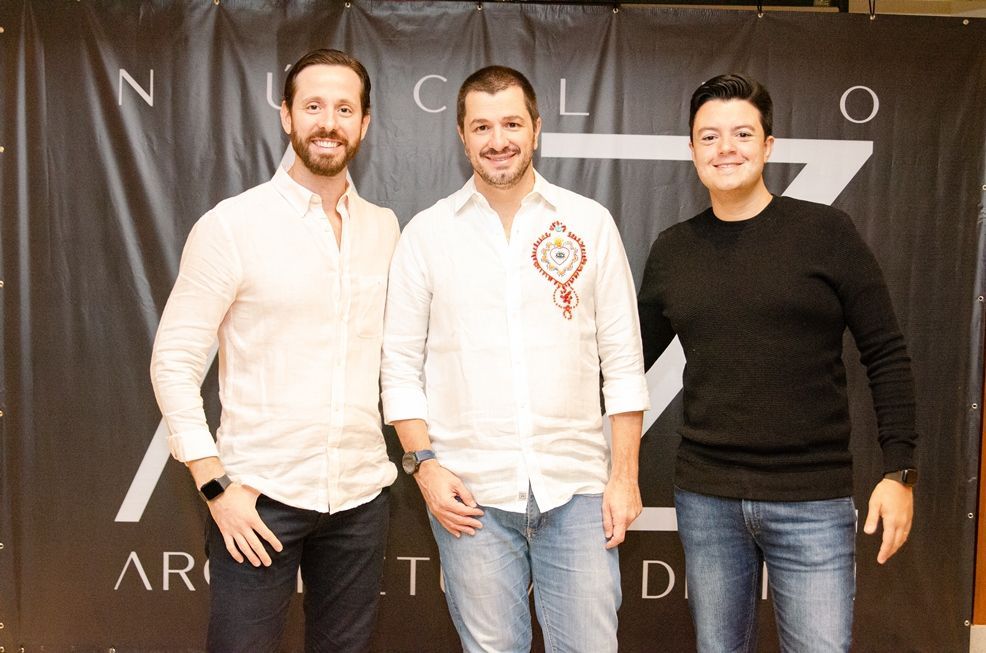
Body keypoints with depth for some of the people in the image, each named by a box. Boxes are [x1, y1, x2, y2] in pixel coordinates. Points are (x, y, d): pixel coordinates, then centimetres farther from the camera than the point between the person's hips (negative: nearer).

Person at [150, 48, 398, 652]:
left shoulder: (384, 228, 5)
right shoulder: (232, 225, -7)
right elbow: (174, 361, -7)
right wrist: (215, 484, -11)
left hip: (362, 493, 4)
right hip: (260, 495, -4)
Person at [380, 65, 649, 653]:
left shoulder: (590, 223, 3)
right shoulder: (427, 233, 3)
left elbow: (623, 360, 3)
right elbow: (401, 365, 4)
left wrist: (625, 474, -1)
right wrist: (424, 464, -5)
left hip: (577, 486, 0)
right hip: (469, 493, 0)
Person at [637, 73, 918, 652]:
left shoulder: (826, 232, -4)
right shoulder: (672, 250, 5)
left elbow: (886, 357, -3)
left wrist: (900, 472, -8)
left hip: (812, 502, -2)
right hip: (705, 499, 3)